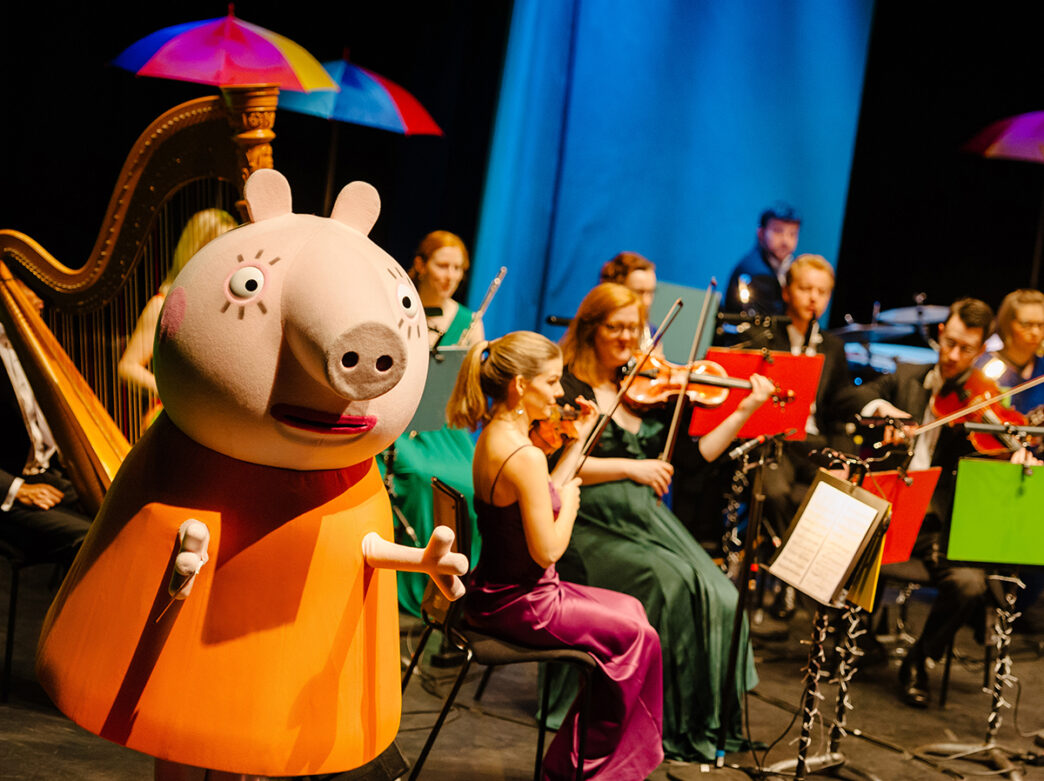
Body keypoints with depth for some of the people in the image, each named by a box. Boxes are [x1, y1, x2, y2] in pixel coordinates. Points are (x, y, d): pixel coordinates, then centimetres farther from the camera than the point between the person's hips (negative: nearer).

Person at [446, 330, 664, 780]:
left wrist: (578, 440, 14)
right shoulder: (524, 456, -27)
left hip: (494, 592, 10)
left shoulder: (493, 435, 4)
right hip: (520, 605, -10)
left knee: (628, 609, 22)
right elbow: (547, 549, -24)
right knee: (637, 634, 7)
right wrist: (570, 500, -7)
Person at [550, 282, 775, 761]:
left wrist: (744, 412, 7)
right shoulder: (567, 387, -1)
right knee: (670, 582, -28)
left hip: (646, 519, 5)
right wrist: (629, 467, -15)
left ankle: (710, 721, -10)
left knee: (716, 595, -18)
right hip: (592, 525, -5)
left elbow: (692, 457, 13)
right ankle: (670, 722, -17)